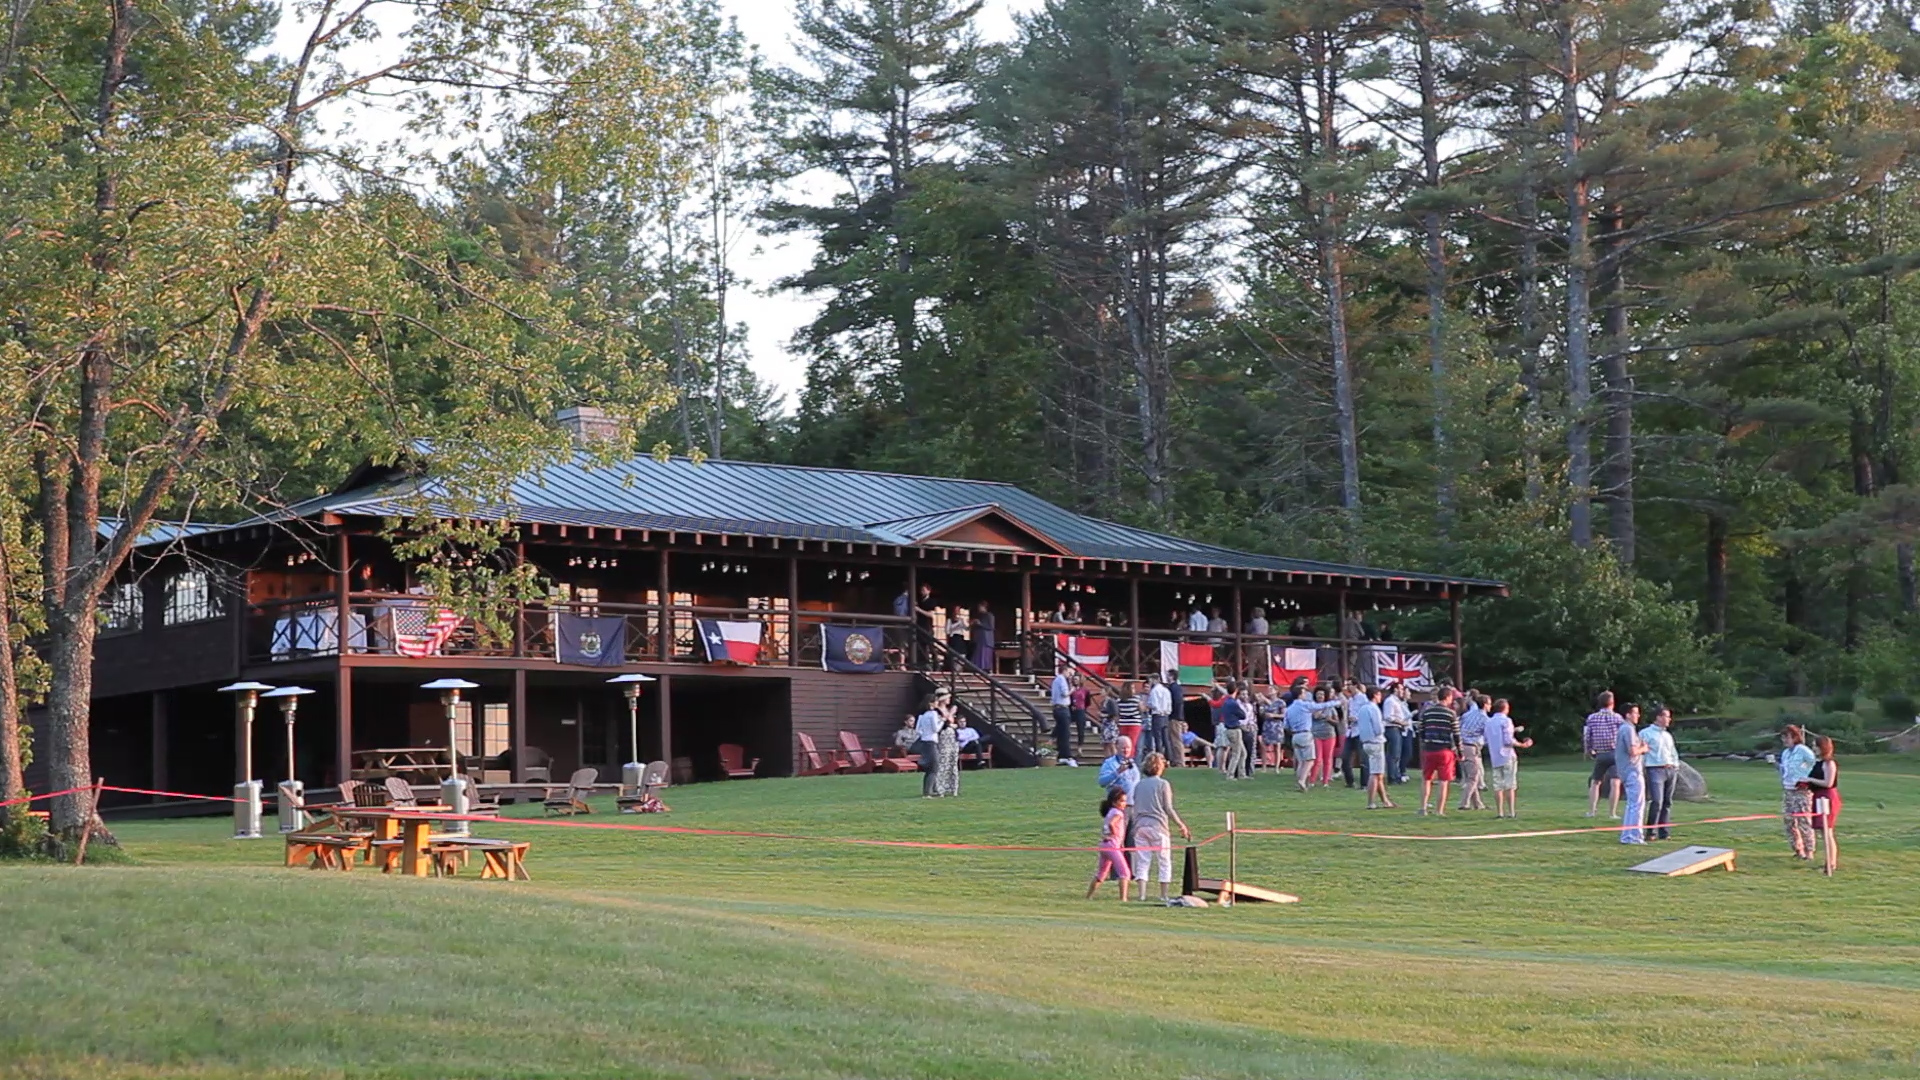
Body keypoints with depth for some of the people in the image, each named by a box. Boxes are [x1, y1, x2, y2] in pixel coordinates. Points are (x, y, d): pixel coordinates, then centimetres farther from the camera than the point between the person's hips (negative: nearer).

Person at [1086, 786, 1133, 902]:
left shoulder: (1109, 812, 16)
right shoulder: (1118, 813, -12)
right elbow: (1111, 824, -30)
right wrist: (1115, 834, -14)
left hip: (1103, 844, 9)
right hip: (1112, 845, -9)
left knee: (1101, 873, 24)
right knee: (1124, 872, -9)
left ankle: (1088, 896, 31)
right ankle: (1123, 898, -19)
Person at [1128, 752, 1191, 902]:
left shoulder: (1138, 785, 11)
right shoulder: (1163, 784, -3)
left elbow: (1135, 808, 11)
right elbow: (1168, 809, -5)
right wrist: (1181, 825, 3)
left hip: (1140, 826, 4)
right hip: (1158, 826, -4)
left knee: (1142, 862, 5)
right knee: (1164, 862, 6)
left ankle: (1141, 894, -4)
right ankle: (1163, 895, 4)